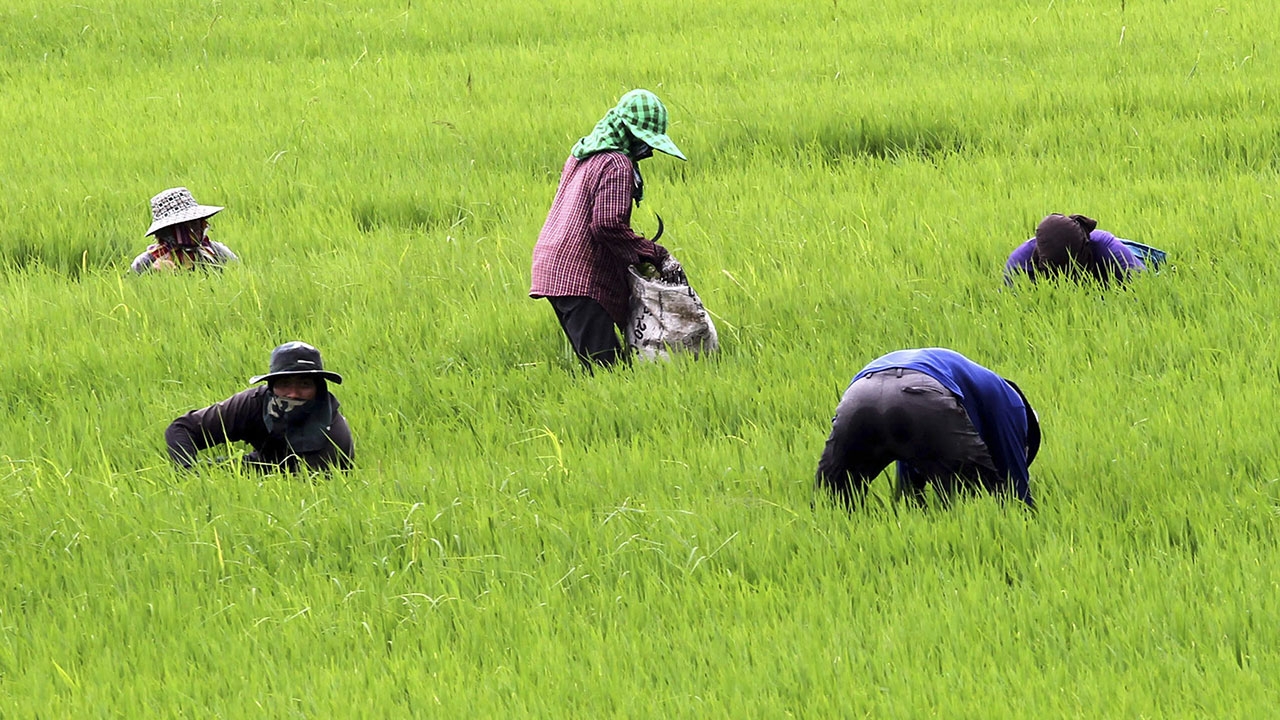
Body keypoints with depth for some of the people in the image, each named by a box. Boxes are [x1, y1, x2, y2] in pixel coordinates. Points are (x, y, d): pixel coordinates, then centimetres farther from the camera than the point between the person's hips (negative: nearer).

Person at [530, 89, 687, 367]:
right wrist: (655, 254, -13)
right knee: (604, 364, -15)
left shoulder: (582, 154, 20)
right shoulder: (617, 165, -10)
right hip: (581, 278, -10)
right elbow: (609, 225, -19)